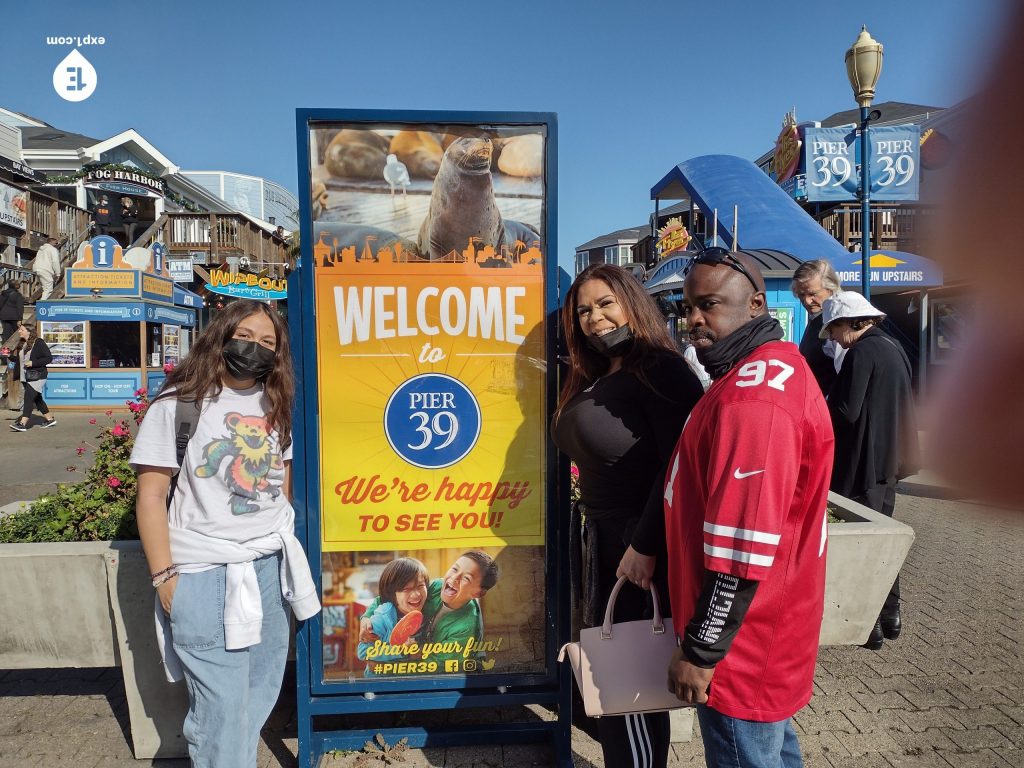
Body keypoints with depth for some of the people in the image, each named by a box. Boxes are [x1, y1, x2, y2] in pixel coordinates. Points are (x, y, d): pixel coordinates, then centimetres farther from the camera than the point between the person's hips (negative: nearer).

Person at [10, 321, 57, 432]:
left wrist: (33, 363, -21)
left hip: (37, 376, -8)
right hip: (26, 377, 8)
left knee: (28, 398, -13)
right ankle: (49, 419, 25)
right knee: (37, 399, 14)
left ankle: (22, 424, -15)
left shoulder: (38, 343, -11)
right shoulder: (22, 344, 12)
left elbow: (49, 358, -14)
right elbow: (20, 359, 19)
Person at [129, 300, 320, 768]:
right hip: (205, 573, -5)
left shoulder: (276, 404, 9)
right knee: (223, 702, 0)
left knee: (263, 690, 16)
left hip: (272, 566, 6)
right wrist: (163, 576, -9)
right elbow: (151, 495, -7)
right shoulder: (179, 404, -6)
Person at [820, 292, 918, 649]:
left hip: (864, 462, -9)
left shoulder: (862, 353, -18)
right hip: (890, 457, 9)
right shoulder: (894, 347, 11)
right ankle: (890, 614, 28)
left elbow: (845, 411, -22)